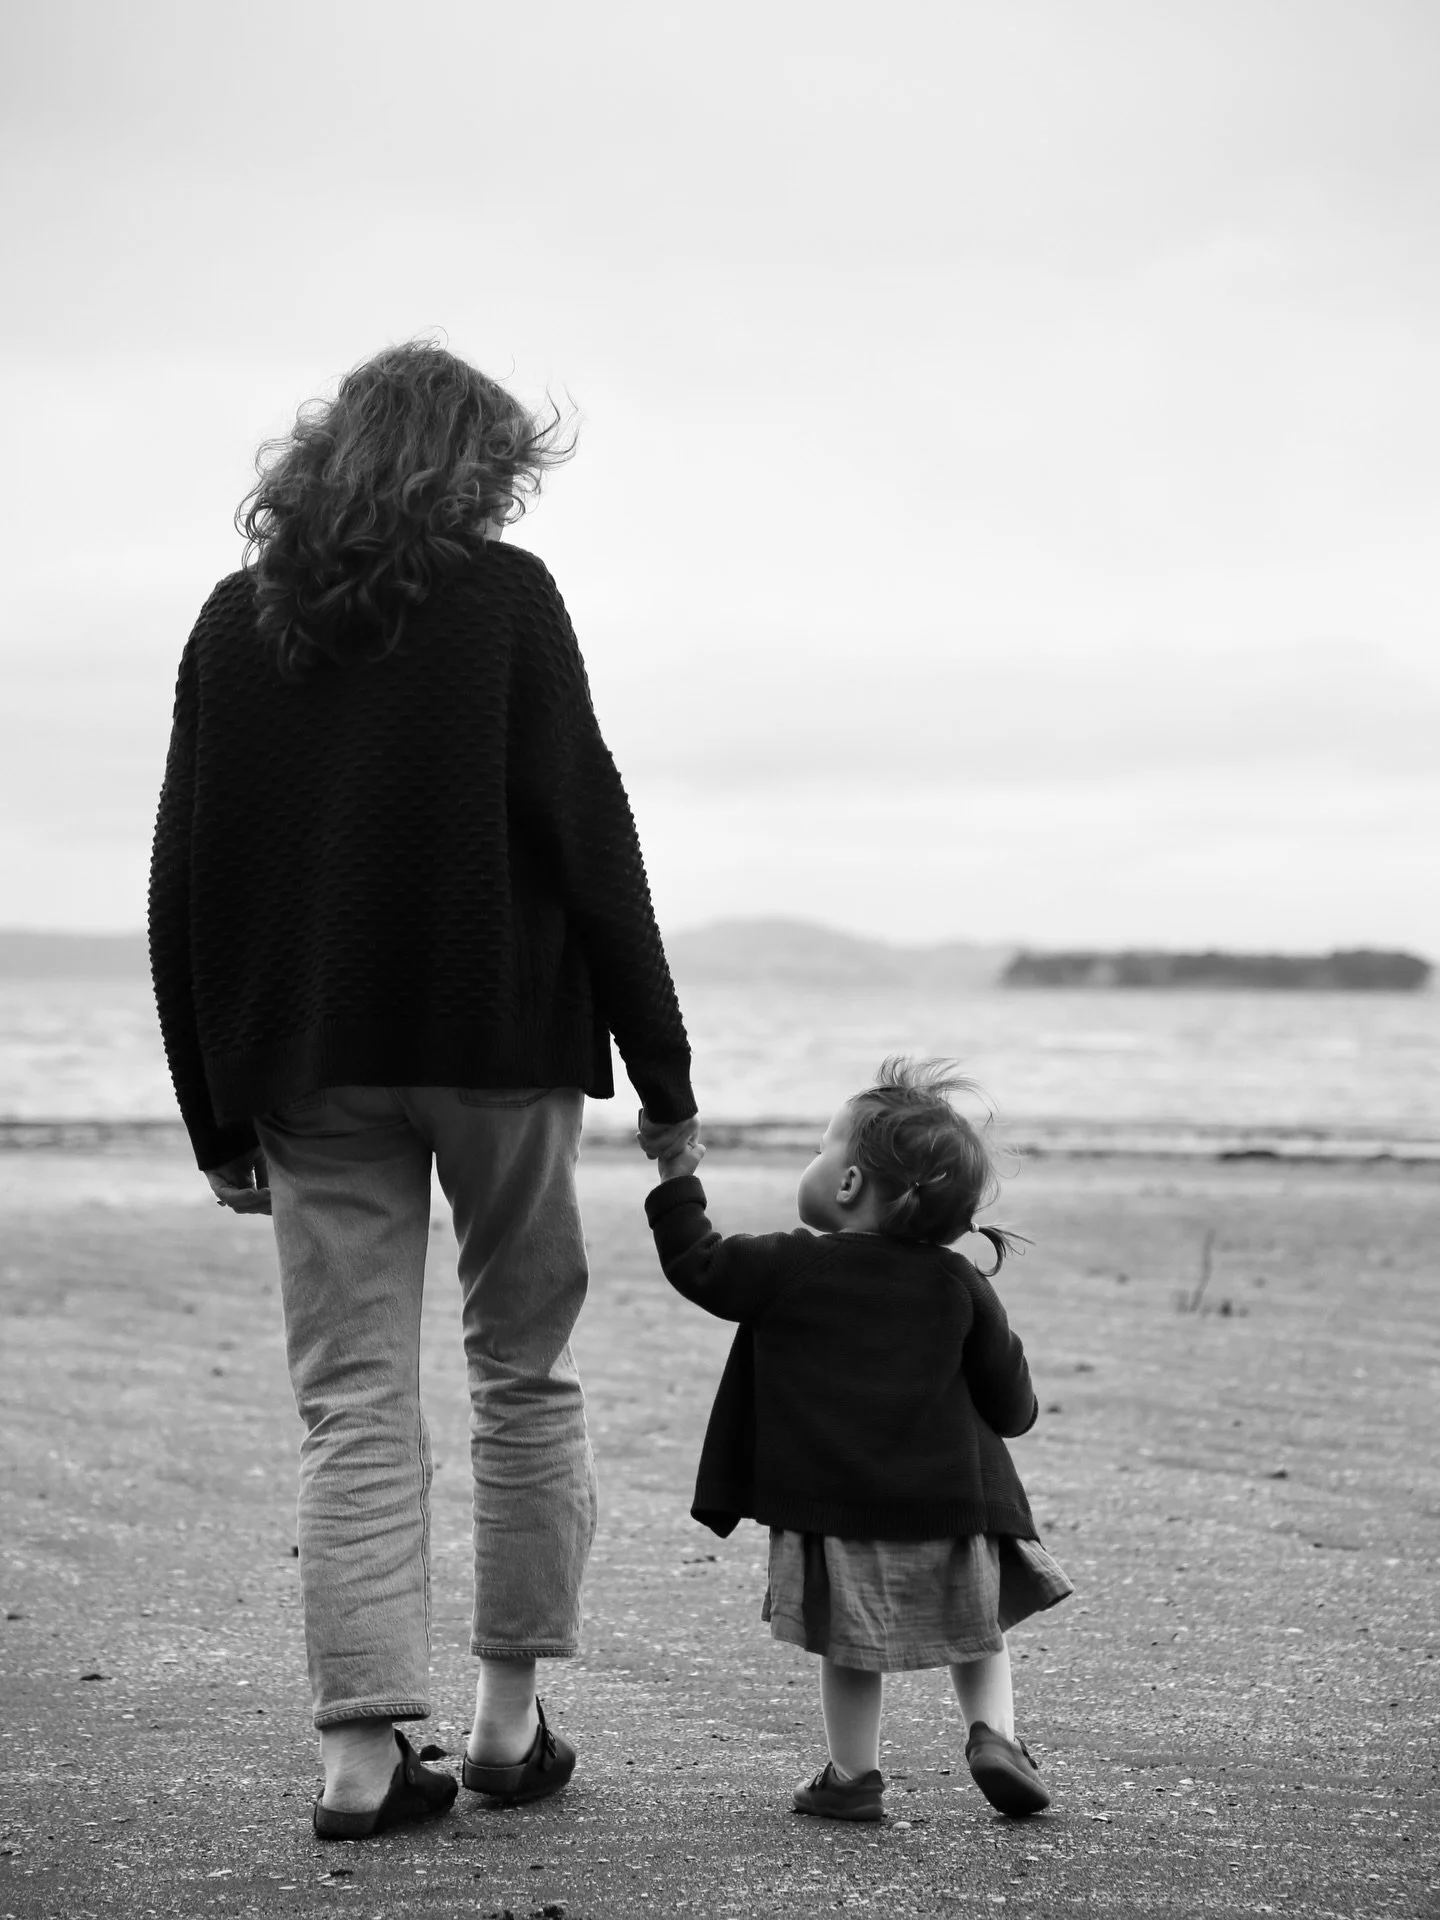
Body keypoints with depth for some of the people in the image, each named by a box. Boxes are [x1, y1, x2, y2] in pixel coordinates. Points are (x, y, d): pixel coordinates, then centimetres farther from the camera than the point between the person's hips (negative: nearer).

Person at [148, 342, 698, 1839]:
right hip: (500, 1042, -3)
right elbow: (586, 836, -7)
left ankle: (362, 1749, -2)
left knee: (351, 1403, 4)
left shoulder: (236, 620, 9)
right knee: (524, 1376, 11)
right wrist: (660, 1067, -4)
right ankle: (509, 1716, 14)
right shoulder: (502, 597, -1)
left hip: (306, 1068, 3)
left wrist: (218, 1117, 12)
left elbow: (183, 882, 8)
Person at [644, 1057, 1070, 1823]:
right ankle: (993, 1733, 2)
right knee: (976, 1632, 20)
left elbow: (698, 1265, 3)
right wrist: (1021, 1406, 27)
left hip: (832, 1512, -2)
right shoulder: (959, 1285, 1)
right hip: (951, 1511, 2)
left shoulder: (789, 1267, -7)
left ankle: (853, 1775, 12)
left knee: (849, 1645, 12)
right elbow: (1012, 1404, 4)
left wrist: (677, 1182, 14)